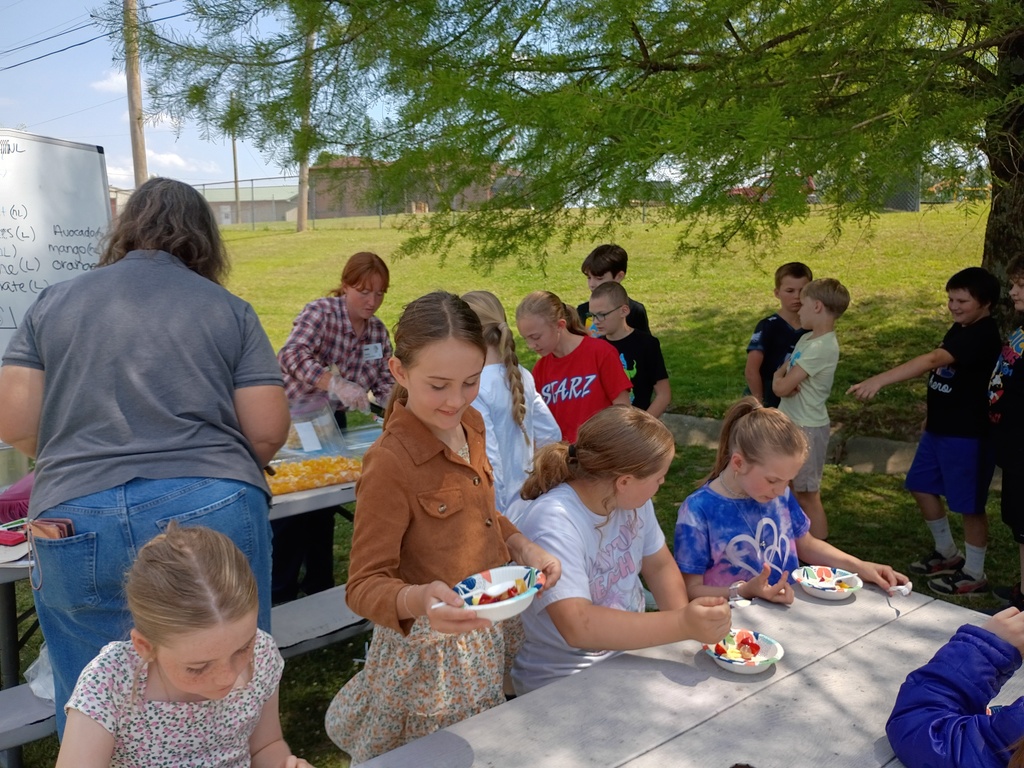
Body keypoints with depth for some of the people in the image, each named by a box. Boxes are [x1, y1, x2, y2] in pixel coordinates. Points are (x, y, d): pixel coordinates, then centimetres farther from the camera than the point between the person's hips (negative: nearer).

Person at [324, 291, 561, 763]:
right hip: (433, 649, -7)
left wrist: (522, 547, -3)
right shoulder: (389, 464, -25)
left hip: (494, 630, 8)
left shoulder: (469, 425, -2)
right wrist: (418, 600, -41)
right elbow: (365, 586, -22)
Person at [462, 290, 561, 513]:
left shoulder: (475, 389, -22)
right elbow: (552, 435, 10)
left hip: (499, 505, -8)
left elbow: (489, 463, -23)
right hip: (525, 500, 8)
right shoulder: (522, 376, 1)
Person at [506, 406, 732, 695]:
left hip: (630, 648, 8)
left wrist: (687, 620, -10)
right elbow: (577, 627, -35)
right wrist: (682, 625, -39)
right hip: (561, 680, -7)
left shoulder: (632, 499, -2)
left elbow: (660, 566, 9)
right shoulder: (553, 524, -26)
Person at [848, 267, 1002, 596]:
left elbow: (932, 361, -36)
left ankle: (974, 573, 21)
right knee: (922, 487, 17)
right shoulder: (958, 329, 8)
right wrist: (935, 414, 18)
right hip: (939, 428, 10)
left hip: (968, 434, -10)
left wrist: (878, 380, -45)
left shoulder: (983, 336, -23)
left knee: (969, 504, 3)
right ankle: (947, 552, 35)